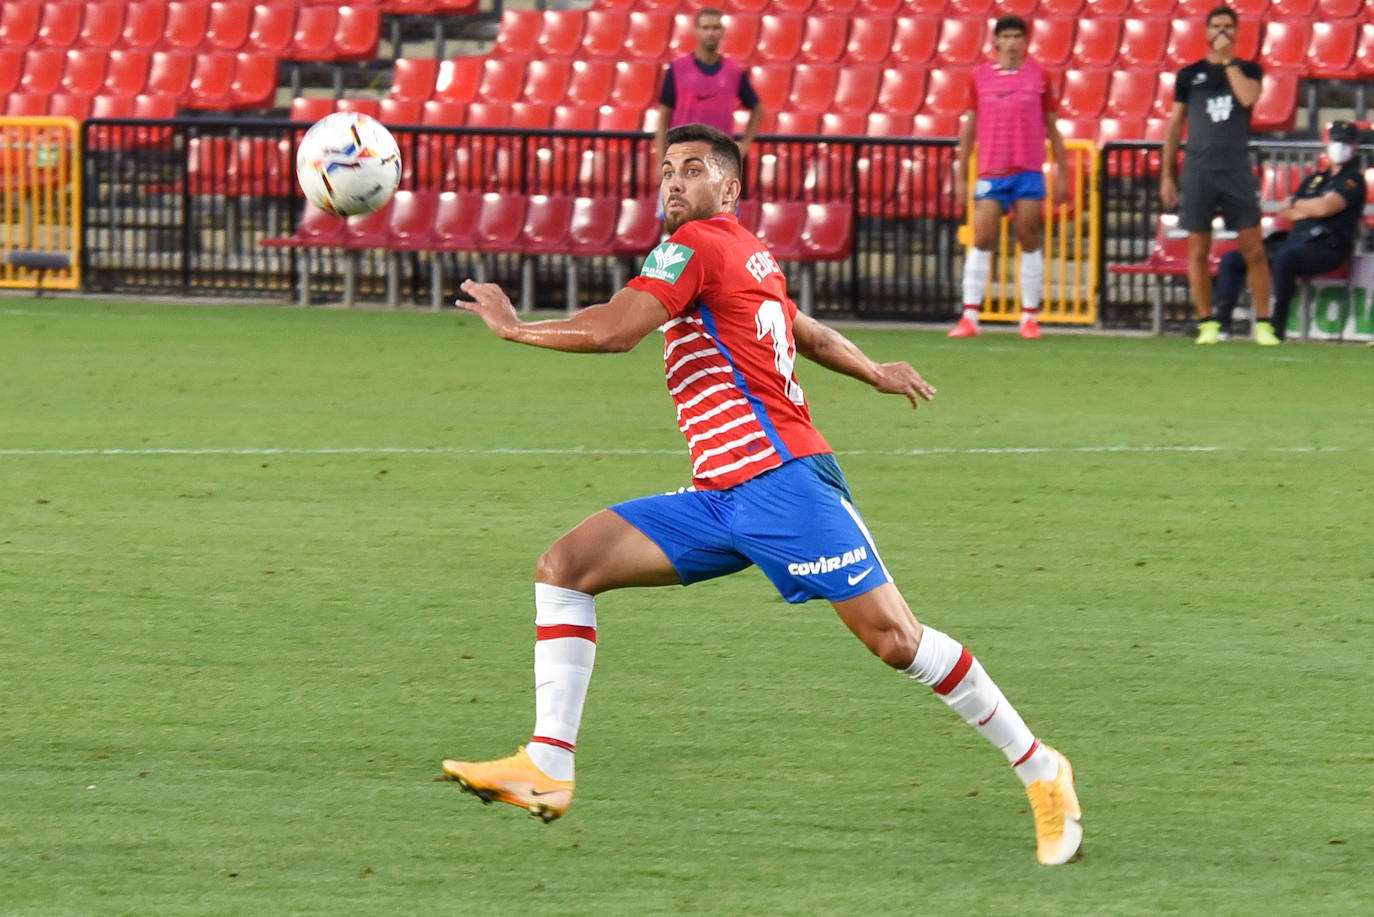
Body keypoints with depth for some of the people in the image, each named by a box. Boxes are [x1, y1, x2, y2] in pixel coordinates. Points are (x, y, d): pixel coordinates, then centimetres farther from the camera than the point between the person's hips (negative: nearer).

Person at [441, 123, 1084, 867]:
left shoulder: (697, 246, -8)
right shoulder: (749, 258, 19)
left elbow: (611, 332, -16)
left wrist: (515, 328, -4)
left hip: (780, 478, -10)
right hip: (721, 498, 10)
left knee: (893, 638, -10)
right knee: (564, 566, -2)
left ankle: (1039, 770, 4)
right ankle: (546, 768, -9)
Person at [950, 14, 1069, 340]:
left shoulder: (1039, 76, 5)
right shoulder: (980, 76, 7)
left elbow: (1052, 128, 9)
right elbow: (970, 127, 12)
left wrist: (1061, 174, 6)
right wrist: (960, 174, 8)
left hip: (1029, 172, 0)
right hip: (991, 173, 0)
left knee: (1030, 243, -1)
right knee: (982, 242, -6)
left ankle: (1030, 317, 5)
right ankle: (969, 316, -4)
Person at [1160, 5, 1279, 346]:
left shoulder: (1248, 70, 9)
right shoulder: (1189, 74, 11)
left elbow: (1248, 97, -14)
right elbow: (1174, 126, 13)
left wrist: (1227, 60, -6)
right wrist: (1166, 175, 8)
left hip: (1237, 170, -1)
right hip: (1198, 171, 1)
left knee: (1253, 249, -5)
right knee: (1198, 251, 0)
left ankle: (1263, 324, 0)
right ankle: (1207, 323, 8)